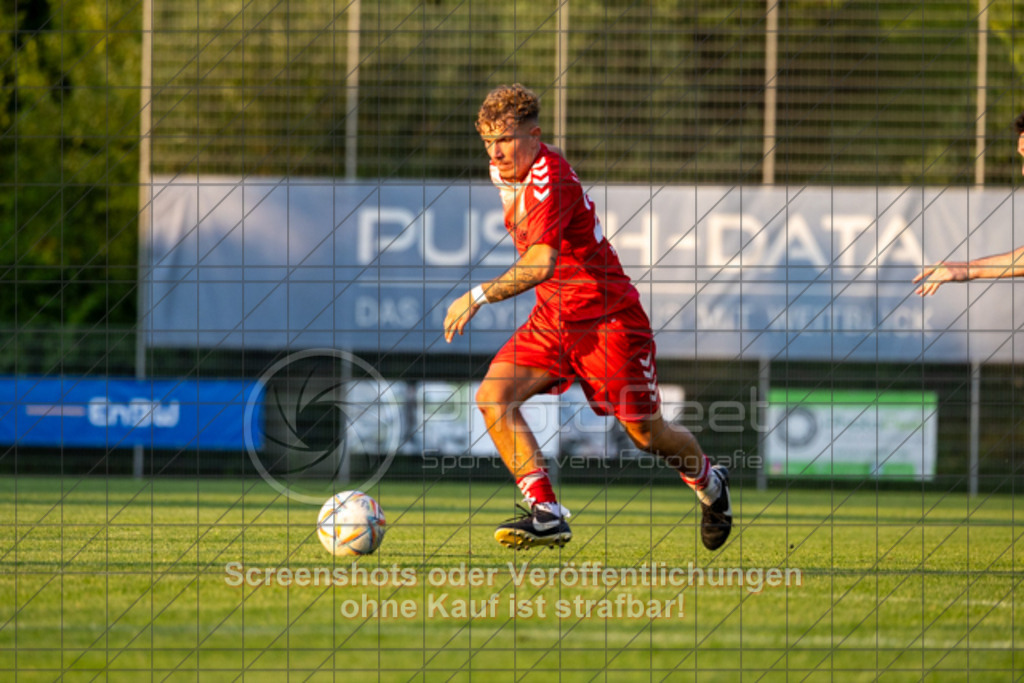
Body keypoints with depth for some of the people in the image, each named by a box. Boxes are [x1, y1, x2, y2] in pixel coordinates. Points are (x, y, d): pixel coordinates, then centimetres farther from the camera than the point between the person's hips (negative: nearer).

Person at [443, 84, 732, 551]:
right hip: (552, 318, 8)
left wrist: (477, 296, -42)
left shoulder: (550, 180, -27)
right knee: (492, 398, -16)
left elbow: (541, 264, -40)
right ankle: (546, 514, -17)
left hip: (608, 316, -8)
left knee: (646, 433, 4)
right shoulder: (504, 172, 1)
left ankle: (710, 484, 36)